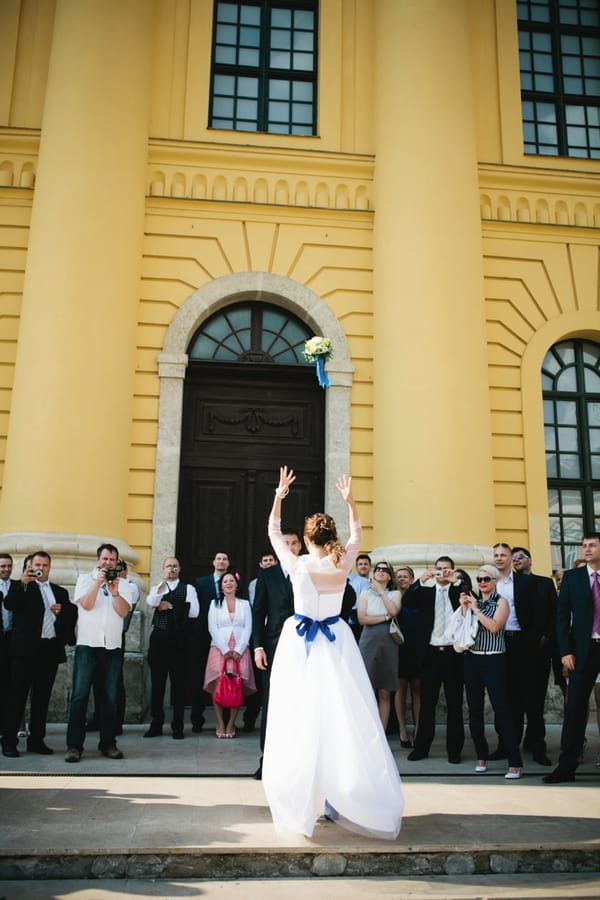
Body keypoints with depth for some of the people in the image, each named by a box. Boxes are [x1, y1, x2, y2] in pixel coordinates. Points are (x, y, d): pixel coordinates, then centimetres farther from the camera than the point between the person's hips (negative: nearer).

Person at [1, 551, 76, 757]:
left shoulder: (60, 592, 16)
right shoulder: (22, 588, 4)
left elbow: (72, 616, 15)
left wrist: (62, 611, -6)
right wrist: (23, 583, -27)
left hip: (50, 649, 4)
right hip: (25, 649, -4)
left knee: (42, 697, 9)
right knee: (17, 695, 0)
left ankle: (36, 740, 16)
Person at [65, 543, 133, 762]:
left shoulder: (124, 585, 9)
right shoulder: (85, 579, 8)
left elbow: (124, 611, -4)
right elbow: (86, 604, -8)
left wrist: (114, 592, -19)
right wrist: (98, 582, -14)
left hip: (113, 647, 2)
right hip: (87, 645, -2)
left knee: (111, 697, 5)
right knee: (80, 695, -7)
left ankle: (108, 743, 13)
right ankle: (74, 745, -3)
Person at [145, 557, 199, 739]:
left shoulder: (188, 589, 8)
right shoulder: (157, 588, 14)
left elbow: (194, 612, -6)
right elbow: (151, 602, -10)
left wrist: (170, 606, -5)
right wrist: (164, 581, -16)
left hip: (178, 640, -2)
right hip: (159, 637, 2)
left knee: (178, 683, 2)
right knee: (157, 682, 6)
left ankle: (178, 726, 9)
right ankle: (156, 725, 14)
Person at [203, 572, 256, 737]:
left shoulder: (244, 604, 13)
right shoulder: (215, 604, 12)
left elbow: (248, 628, 6)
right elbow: (212, 628, 3)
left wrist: (238, 650, -8)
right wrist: (225, 650, -9)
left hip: (240, 650, 1)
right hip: (219, 648, 0)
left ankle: (231, 724, -3)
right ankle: (220, 724, -5)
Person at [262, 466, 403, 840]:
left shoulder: (297, 565, -8)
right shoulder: (343, 563, -4)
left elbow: (274, 532, 8)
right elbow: (357, 534, 16)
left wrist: (279, 496, 10)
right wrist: (350, 501, 18)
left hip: (299, 644, -1)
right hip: (336, 644, 1)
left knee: (299, 723, 3)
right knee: (343, 721, 4)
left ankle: (299, 806, 9)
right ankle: (345, 802, 10)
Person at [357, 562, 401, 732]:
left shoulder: (395, 594, 11)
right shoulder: (365, 594, 9)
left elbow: (394, 611, -10)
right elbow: (362, 619, -4)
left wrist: (381, 592, -5)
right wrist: (385, 618, -6)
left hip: (388, 644, 1)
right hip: (369, 643, -1)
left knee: (385, 693, 2)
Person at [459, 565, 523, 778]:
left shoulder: (501, 602, -2)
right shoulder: (472, 601, 11)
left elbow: (494, 627, -17)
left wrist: (475, 608, -13)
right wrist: (464, 607, -4)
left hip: (494, 661, -5)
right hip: (472, 659, 5)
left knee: (501, 710, -7)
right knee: (474, 710, 9)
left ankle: (515, 763, -3)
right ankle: (481, 756, 21)